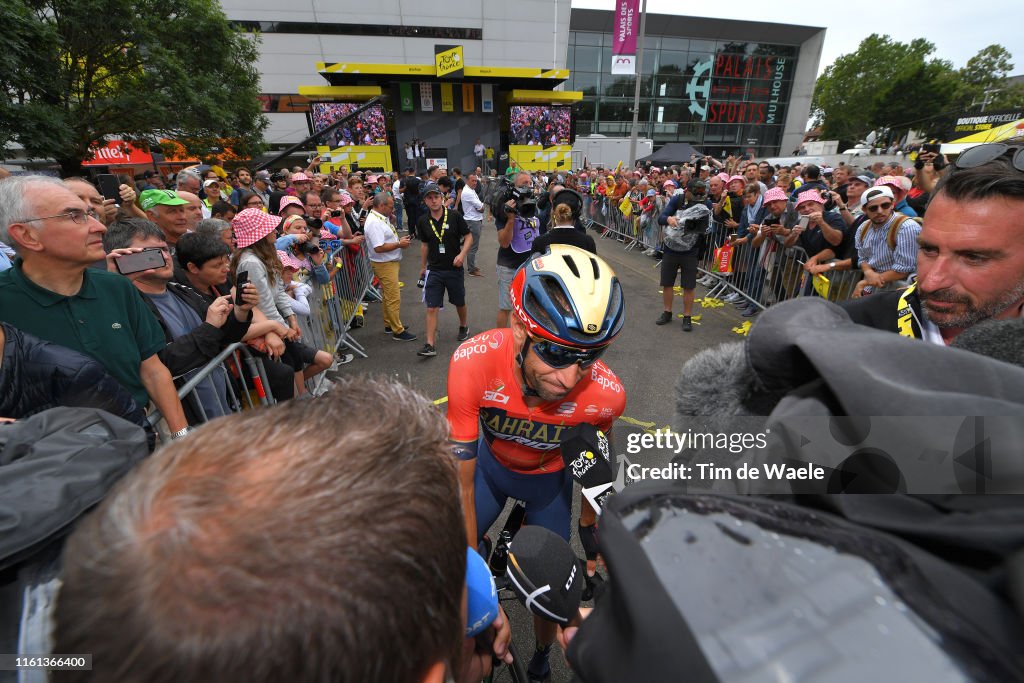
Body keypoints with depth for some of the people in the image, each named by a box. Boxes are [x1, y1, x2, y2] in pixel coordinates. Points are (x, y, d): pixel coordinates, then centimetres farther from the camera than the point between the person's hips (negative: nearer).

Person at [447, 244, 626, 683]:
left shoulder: (606, 394, -34)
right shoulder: (473, 363, -39)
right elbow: (461, 483, -28)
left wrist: (590, 533, 4)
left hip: (549, 481, 1)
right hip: (490, 464, 0)